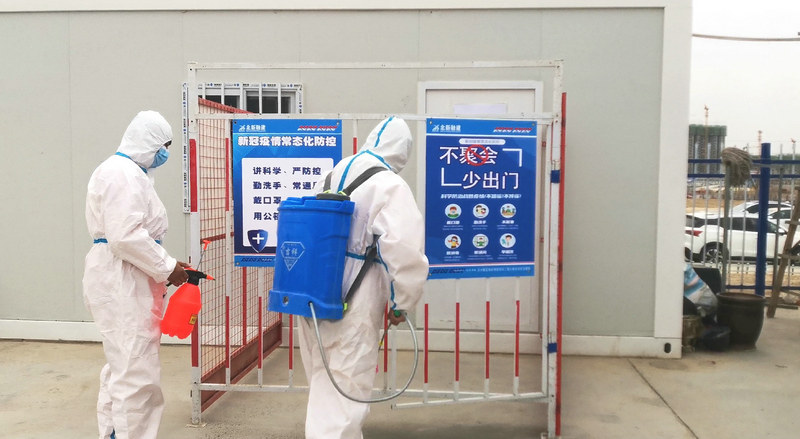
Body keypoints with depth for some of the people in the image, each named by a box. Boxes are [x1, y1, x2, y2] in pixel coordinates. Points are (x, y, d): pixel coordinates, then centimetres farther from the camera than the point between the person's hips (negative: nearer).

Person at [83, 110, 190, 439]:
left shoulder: (128, 171, 18)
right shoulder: (123, 173, -15)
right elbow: (125, 236, -25)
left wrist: (162, 267, 13)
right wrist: (167, 267, -16)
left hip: (127, 279, 11)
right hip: (121, 282, -11)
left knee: (122, 367, 20)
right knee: (136, 373, -8)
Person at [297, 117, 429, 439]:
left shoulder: (332, 175, 10)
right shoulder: (390, 186, -14)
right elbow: (406, 251, -26)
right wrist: (402, 304, -12)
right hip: (351, 309, -8)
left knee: (326, 387, 23)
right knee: (344, 394, 2)